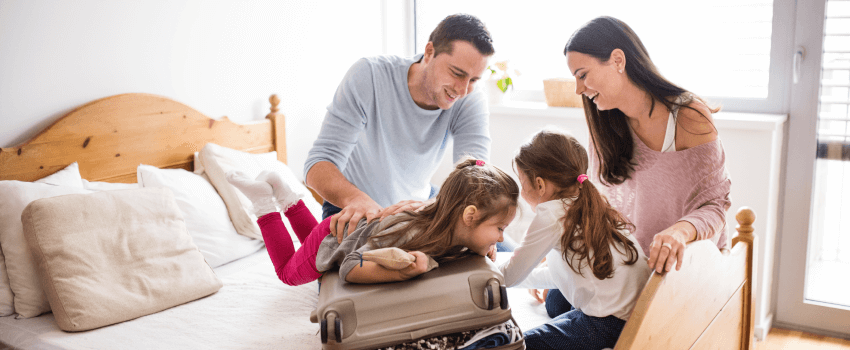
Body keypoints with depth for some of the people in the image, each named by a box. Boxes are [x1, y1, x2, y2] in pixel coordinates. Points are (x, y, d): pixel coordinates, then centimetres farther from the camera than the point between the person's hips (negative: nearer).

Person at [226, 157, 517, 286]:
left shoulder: (455, 232, -24)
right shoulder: (409, 236, -47)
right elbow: (349, 269, -44)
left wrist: (480, 247, -18)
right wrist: (399, 272, -60)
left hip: (365, 223, 6)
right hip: (335, 236, -6)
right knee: (290, 272, 26)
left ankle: (282, 192, 38)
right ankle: (262, 198, 26)